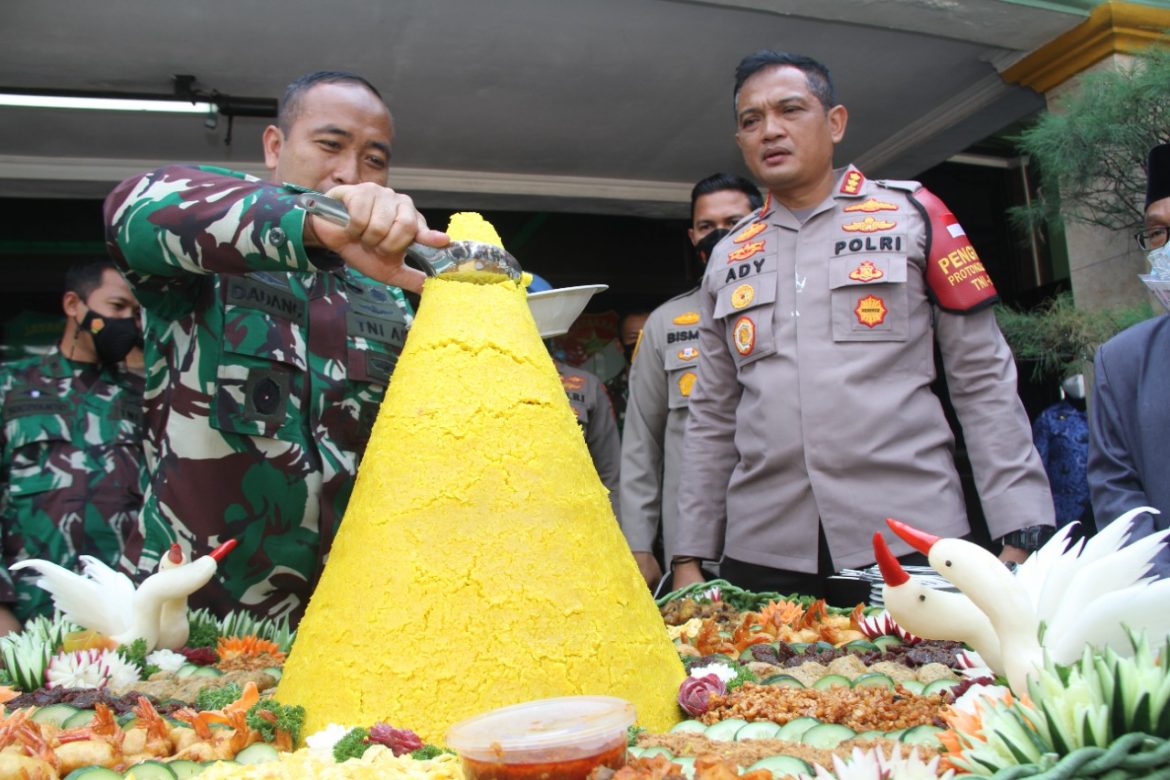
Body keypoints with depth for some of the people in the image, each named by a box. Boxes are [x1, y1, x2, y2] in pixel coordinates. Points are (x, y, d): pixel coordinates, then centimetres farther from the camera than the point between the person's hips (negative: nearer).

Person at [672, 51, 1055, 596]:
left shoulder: (912, 215, 4)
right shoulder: (727, 257, 12)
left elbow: (984, 383, 2)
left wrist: (1022, 536, -5)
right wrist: (690, 558, 10)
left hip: (911, 543, -2)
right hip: (763, 553, 3)